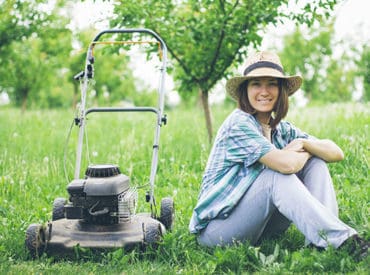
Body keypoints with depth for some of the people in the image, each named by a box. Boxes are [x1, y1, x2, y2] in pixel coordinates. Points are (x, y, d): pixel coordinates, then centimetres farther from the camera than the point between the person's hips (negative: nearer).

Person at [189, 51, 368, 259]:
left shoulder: (282, 130, 8)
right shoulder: (239, 124, -17)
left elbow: (337, 153, 4)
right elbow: (286, 164, -30)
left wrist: (305, 143, -15)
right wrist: (305, 153, -8)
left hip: (255, 224, 8)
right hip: (216, 228, -7)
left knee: (315, 163, -4)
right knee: (277, 175, -30)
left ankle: (319, 246, -21)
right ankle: (341, 239, -29)